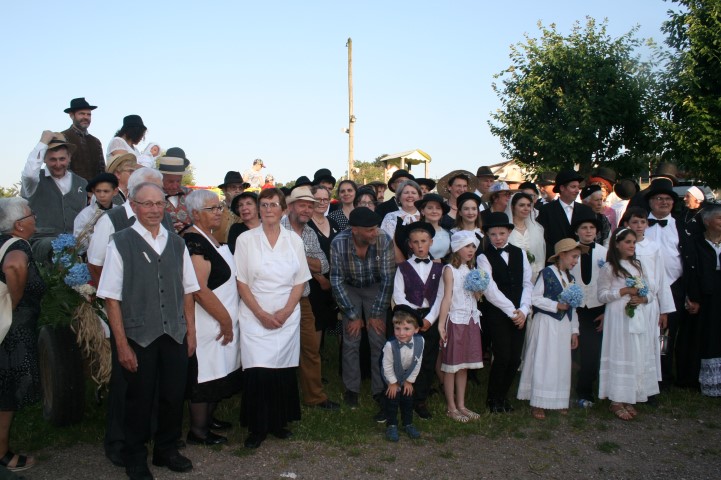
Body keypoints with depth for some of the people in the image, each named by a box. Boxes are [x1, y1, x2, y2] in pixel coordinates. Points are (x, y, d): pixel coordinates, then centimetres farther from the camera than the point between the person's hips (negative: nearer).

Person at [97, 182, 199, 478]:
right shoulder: (121, 242, -7)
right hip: (138, 337, -3)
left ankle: (166, 450, 36)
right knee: (140, 400, 10)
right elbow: (111, 297, -8)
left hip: (175, 335, 4)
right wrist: (122, 343, -10)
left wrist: (191, 331, 7)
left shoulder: (176, 243, 6)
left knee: (174, 396, 13)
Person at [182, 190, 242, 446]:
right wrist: (225, 320, -16)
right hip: (207, 323, -9)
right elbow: (200, 290, -25)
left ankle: (209, 418, 35)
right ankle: (198, 432, 15)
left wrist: (229, 319, 15)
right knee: (204, 375, 1)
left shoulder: (211, 239, 12)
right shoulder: (194, 241, -19)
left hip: (222, 321, 9)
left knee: (218, 374, 19)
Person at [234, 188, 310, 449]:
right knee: (257, 372, -7)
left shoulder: (294, 240, 6)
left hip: (287, 317, 2)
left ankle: (279, 422, 22)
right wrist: (261, 314, -10)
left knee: (284, 371, 4)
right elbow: (241, 282, -2)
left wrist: (285, 312, -8)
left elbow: (300, 281, 5)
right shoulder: (246, 239, 0)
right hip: (255, 317, -2)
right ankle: (257, 428, 8)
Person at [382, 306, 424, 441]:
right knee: (392, 399, -1)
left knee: (408, 399, 11)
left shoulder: (420, 341, -29)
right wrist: (393, 383, -12)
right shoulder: (390, 345, -38)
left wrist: (410, 380, -6)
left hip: (408, 376, 3)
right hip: (392, 377, -3)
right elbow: (387, 366, -23)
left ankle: (408, 424, 29)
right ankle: (391, 425, 17)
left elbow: (417, 363, -13)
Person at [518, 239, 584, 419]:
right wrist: (556, 305, -18)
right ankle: (538, 404, 5)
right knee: (543, 362, -3)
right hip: (546, 323, -7)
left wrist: (574, 331, 13)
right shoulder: (546, 273, -9)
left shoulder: (571, 278, 13)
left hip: (564, 325, 7)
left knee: (562, 363, 9)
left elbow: (572, 307, 16)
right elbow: (535, 298, -14)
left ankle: (559, 401, 21)